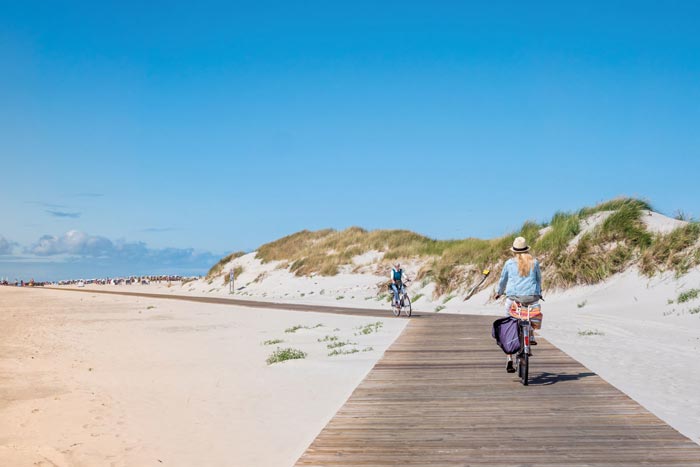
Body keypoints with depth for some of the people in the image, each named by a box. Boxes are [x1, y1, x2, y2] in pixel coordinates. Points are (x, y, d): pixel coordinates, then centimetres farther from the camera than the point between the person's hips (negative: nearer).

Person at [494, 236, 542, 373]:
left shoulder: (509, 263, 3)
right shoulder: (534, 262, 7)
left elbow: (503, 280, 14)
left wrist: (498, 293, 33)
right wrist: (539, 291, 42)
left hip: (513, 298, -1)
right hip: (532, 298, 1)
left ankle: (509, 360, 2)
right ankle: (530, 337, 22)